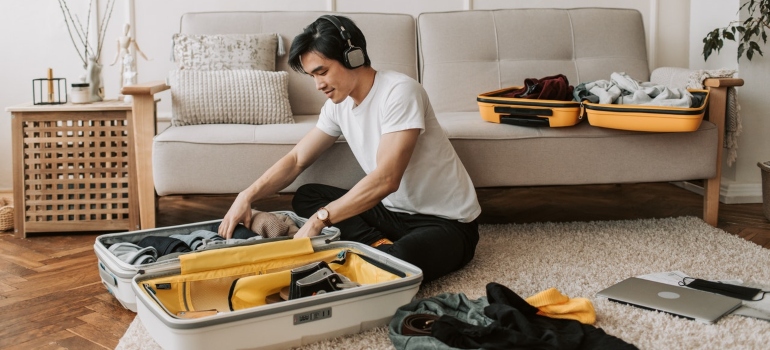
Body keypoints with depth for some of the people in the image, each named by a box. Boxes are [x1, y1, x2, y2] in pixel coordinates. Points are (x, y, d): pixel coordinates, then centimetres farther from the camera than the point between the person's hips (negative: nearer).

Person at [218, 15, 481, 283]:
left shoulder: (400, 91, -22)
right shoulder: (338, 104, 1)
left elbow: (386, 179, -30)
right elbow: (296, 160, 8)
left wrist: (319, 219, -31)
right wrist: (247, 196, -8)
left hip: (447, 221, -8)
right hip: (394, 211, 8)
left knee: (397, 263, -40)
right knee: (305, 197, 2)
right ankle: (381, 246, -11)